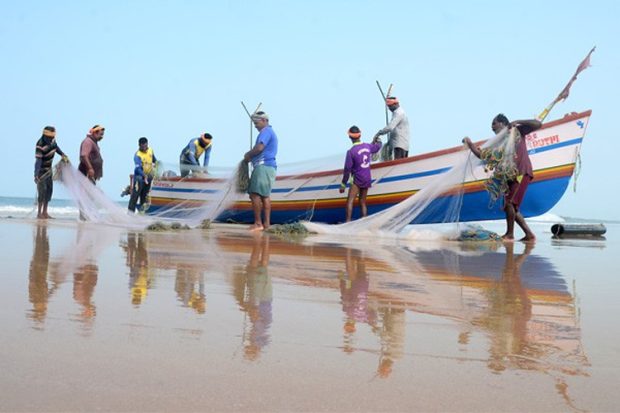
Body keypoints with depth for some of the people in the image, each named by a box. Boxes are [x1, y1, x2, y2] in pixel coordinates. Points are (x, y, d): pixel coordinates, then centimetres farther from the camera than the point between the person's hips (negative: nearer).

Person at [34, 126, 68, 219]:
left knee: (49, 190, 8)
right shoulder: (40, 145, -30)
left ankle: (45, 212, 15)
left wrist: (62, 154, 6)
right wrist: (36, 174, -45)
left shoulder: (52, 139, -8)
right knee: (42, 191, -12)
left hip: (49, 169, 8)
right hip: (42, 170, -8)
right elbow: (38, 160, -37)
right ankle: (39, 213, -6)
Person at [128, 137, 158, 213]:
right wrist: (144, 175, -45)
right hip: (140, 176, -6)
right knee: (135, 194, -11)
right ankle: (131, 210, -8)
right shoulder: (137, 155, -21)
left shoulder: (150, 150, -2)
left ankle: (142, 209, 23)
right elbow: (138, 168, -33)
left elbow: (154, 160, 19)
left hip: (149, 176, 6)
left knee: (145, 194, 13)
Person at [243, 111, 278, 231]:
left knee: (255, 194, -11)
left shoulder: (266, 131, -8)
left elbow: (259, 148, -20)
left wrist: (248, 155, -4)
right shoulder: (270, 132, 24)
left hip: (263, 166, -11)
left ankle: (258, 223, -11)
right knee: (265, 195, 10)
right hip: (268, 166, 11)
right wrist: (250, 155, 7)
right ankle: (266, 223, 10)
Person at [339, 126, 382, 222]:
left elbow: (347, 170, -14)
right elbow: (377, 147, 26)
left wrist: (343, 184, -7)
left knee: (350, 201, -13)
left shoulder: (351, 152, -17)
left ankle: (348, 221, -28)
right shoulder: (368, 146, 1)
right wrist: (378, 140, 50)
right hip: (367, 179, 6)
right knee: (362, 202, 12)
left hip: (357, 180, -6)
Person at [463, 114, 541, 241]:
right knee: (512, 208, 6)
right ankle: (529, 234, 12)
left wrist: (517, 122, -8)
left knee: (509, 203, -17)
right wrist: (469, 144, 1)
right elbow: (481, 155, 13)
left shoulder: (518, 131, 6)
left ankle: (509, 234, -12)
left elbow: (538, 124, -1)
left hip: (522, 173, -7)